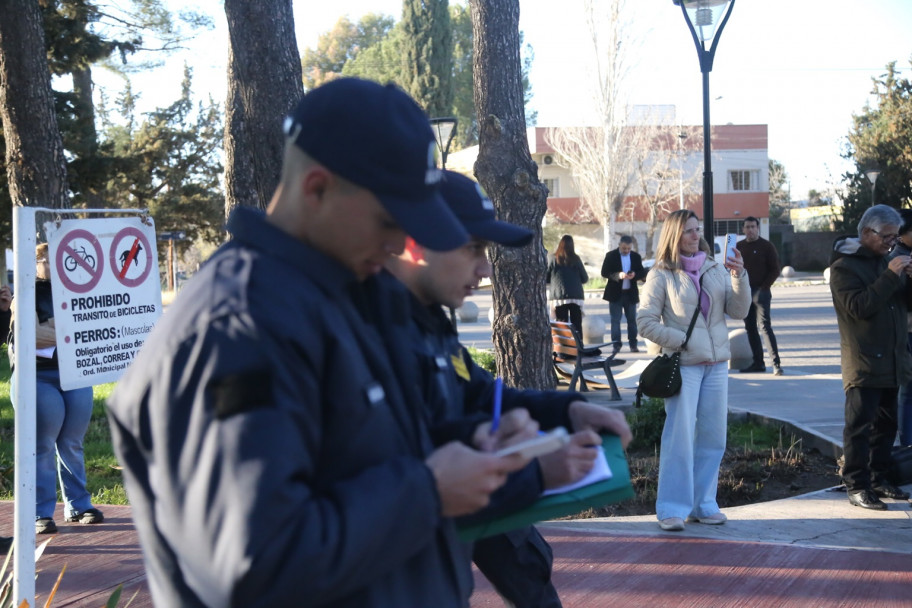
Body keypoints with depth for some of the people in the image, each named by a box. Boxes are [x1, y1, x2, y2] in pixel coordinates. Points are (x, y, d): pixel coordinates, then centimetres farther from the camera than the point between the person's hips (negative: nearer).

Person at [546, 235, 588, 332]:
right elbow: (585, 279, 4)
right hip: (576, 297, 1)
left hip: (558, 298, 0)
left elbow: (546, 279, 0)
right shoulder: (576, 259, -2)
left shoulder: (552, 258, -4)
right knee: (577, 326, 4)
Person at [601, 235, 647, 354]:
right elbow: (604, 272, -6)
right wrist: (617, 275, -23)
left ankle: (633, 344, 11)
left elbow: (643, 273, 7)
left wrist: (634, 275, -16)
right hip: (615, 294, -2)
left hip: (630, 294, 2)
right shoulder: (611, 255, -1)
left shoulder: (636, 257, 6)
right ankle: (616, 345, 1)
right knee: (615, 320, -2)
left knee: (632, 320, 5)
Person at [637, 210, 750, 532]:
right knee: (680, 436, -6)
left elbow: (738, 311, 4)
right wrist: (682, 342, -12)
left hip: (716, 363, 5)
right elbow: (647, 323, -5)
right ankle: (672, 508, 1)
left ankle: (703, 504, 19)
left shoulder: (715, 269, 9)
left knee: (713, 436, 8)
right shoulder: (661, 275, -3)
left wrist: (739, 277, -10)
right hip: (683, 364, -5)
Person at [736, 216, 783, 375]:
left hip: (761, 292, -6)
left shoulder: (766, 246, -2)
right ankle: (758, 362, 14)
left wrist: (763, 288, -11)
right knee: (750, 328, 7)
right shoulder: (739, 246, 12)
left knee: (765, 326, -14)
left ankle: (776, 363, -16)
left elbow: (775, 270, -3)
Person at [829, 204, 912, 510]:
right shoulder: (844, 266, -7)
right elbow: (859, 307, -19)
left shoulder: (884, 261, 18)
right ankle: (857, 487, -4)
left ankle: (878, 480, 20)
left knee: (886, 424, 11)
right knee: (860, 426, -6)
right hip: (863, 363, -8)